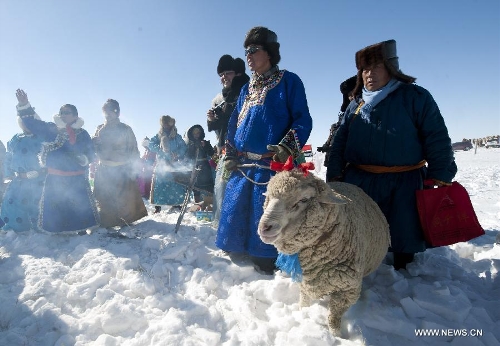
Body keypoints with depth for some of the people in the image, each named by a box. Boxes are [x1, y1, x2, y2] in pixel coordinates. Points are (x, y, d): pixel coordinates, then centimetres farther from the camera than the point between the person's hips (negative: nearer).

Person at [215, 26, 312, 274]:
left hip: (273, 167, -6)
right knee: (235, 215, 11)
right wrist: (229, 155, 9)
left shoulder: (288, 81, 2)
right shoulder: (247, 89, 20)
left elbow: (303, 120, -6)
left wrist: (288, 147, -21)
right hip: (242, 168, 7)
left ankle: (266, 269, 13)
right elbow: (234, 124, 20)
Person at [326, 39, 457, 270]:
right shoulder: (355, 107, 12)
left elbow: (436, 137, -2)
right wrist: (334, 175, 3)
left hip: (403, 185, -3)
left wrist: (440, 174, -8)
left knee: (403, 236, 9)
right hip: (358, 182, 3)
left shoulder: (416, 97, 1)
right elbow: (339, 144, 12)